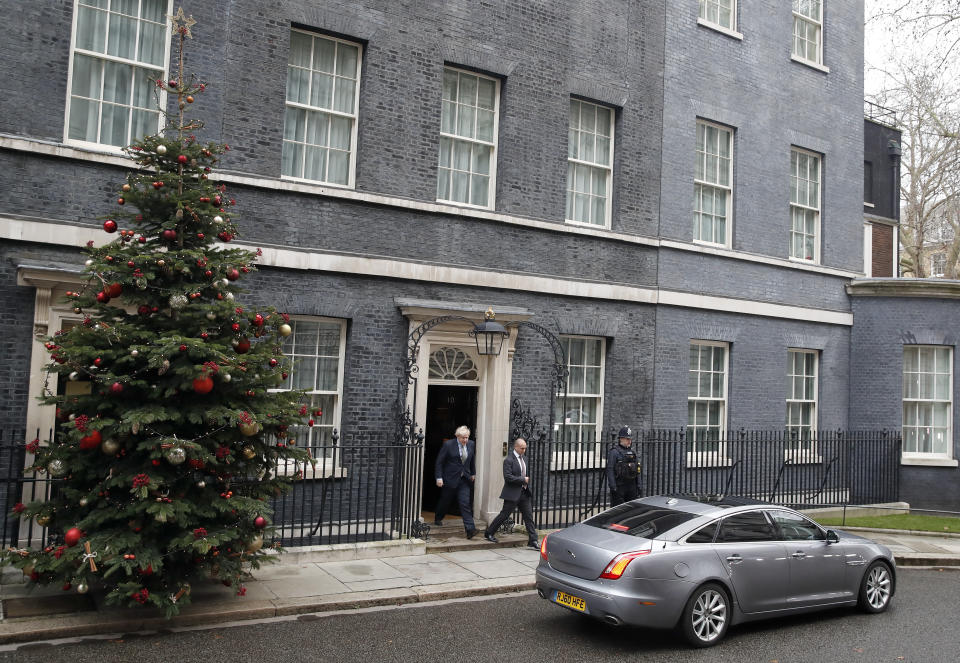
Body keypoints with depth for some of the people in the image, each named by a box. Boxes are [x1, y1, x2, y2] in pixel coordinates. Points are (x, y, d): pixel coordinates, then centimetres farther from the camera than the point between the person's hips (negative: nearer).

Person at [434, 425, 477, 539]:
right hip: (450, 478, -2)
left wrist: (473, 473, 20)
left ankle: (470, 529, -14)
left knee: (465, 503, -8)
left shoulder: (471, 444, 0)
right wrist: (439, 477, -12)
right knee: (445, 501, 14)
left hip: (464, 479, 2)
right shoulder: (448, 445, -13)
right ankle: (438, 519, 41)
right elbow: (439, 462, -8)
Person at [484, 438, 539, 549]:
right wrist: (523, 480, -17)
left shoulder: (524, 458, 11)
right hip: (512, 493, -7)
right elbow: (508, 477, -21)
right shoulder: (509, 460, -13)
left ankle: (533, 541, 9)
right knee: (504, 515, 2)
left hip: (524, 492, 7)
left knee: (529, 516, 5)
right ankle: (488, 533, 18)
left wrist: (527, 480, 7)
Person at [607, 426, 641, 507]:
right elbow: (610, 470, -13)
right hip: (619, 486, -7)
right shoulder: (614, 452, -7)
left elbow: (637, 470, 18)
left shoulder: (632, 452, 14)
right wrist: (613, 487, -19)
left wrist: (638, 485, 11)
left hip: (631, 485, 7)